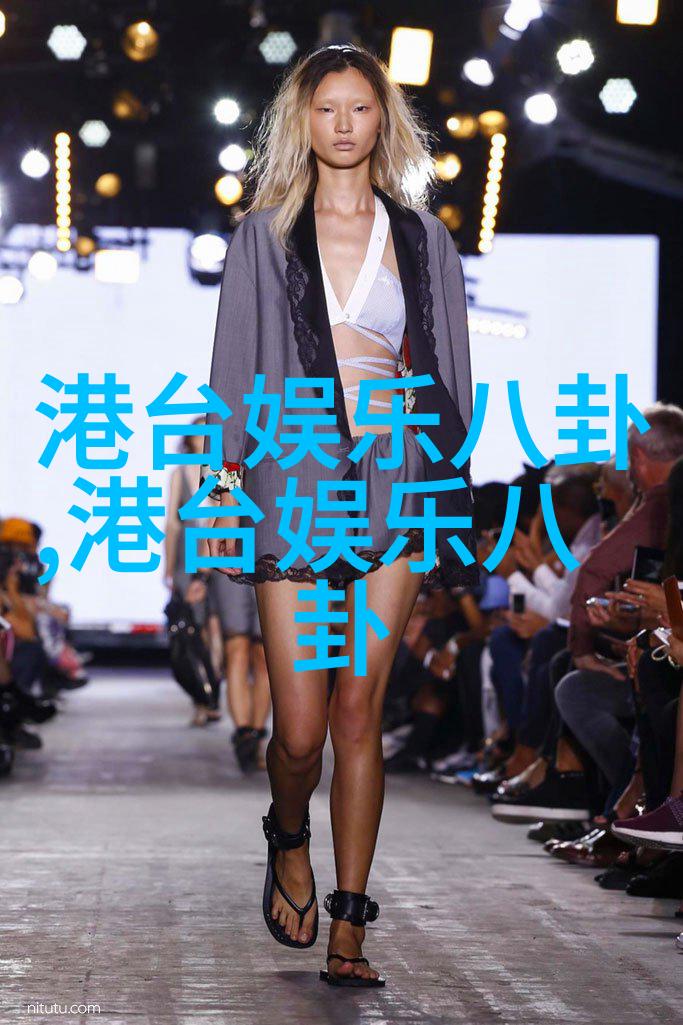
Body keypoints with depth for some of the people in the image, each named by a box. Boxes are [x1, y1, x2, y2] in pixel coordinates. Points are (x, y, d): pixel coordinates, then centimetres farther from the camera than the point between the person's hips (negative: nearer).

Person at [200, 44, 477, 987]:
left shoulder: (421, 236, 10)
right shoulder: (265, 236, 7)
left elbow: (446, 371, 10)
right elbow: (235, 368, 5)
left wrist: (447, 496, 5)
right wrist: (227, 486, -2)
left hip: (395, 476, 1)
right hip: (297, 475, -1)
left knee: (360, 710, -1)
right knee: (300, 726, -5)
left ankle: (349, 929, 7)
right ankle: (289, 845, 29)